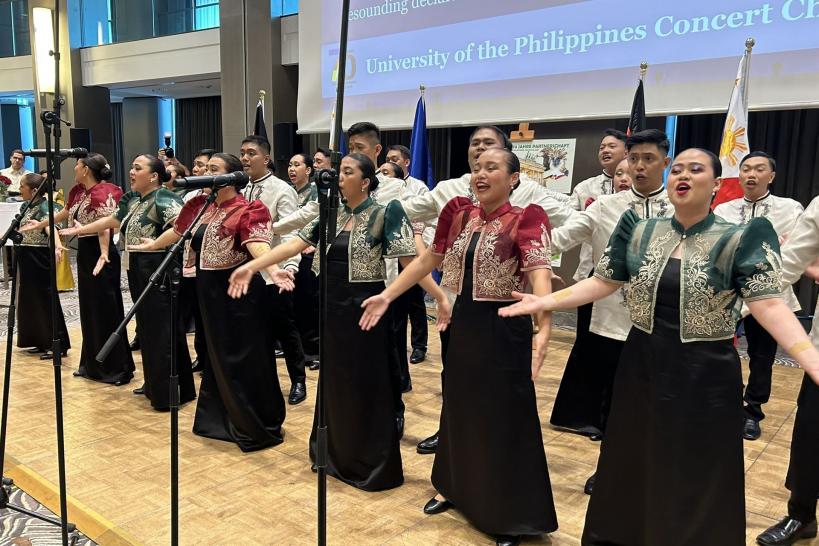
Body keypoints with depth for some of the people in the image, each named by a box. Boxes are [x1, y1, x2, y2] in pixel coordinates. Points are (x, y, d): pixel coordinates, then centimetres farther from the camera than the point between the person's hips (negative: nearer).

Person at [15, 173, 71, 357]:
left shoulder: (44, 206, -15)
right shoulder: (27, 207, 9)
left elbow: (50, 227, -34)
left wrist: (58, 245, -51)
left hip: (39, 258, -9)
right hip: (26, 259, 9)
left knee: (45, 299, -6)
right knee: (30, 299, 13)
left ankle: (58, 344, 0)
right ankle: (42, 341, 22)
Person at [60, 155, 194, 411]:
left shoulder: (164, 198, -14)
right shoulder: (132, 198, 13)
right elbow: (112, 220, 25)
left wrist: (155, 244, -31)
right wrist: (80, 229, 31)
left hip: (159, 271, -9)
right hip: (138, 271, 9)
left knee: (162, 331, -5)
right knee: (147, 329, 16)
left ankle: (170, 394, 4)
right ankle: (154, 384, 29)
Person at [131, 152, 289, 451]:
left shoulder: (247, 210, -15)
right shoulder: (199, 206, 7)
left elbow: (257, 244, -31)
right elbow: (177, 231, 24)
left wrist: (273, 271, -50)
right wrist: (152, 245, 39)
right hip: (208, 290, 8)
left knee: (244, 358, -1)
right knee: (217, 355, 18)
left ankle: (258, 426, 14)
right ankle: (222, 418, 35)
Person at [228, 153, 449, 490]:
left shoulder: (383, 215, -11)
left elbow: (410, 259, -16)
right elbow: (295, 244, 4)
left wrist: (441, 297, -23)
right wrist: (251, 267, -1)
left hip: (364, 307, -6)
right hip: (333, 306, 6)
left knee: (367, 384, 3)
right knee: (335, 380, 16)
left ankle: (371, 463, 20)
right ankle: (338, 454, 35)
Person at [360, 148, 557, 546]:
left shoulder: (526, 219, -15)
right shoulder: (458, 213, 2)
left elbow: (540, 274, -29)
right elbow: (428, 261, 10)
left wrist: (544, 330, -44)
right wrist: (386, 296, 7)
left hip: (505, 328, -6)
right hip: (463, 323, 6)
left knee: (505, 417, 5)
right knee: (459, 408, 19)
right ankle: (455, 488, 42)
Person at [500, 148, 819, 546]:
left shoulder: (738, 240, -9)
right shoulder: (639, 233, 1)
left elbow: (768, 305, -17)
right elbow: (601, 283, 2)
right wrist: (545, 302, -7)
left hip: (705, 378, -3)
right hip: (642, 370, 3)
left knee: (697, 476, 11)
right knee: (632, 465, 18)